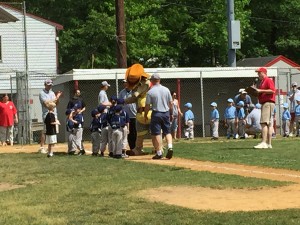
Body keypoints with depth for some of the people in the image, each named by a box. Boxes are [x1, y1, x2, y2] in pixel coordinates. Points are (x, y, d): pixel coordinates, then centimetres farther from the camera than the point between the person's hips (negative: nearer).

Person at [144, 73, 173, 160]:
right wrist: (171, 114, 18)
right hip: (166, 113, 3)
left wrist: (145, 115, 9)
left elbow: (147, 105, -5)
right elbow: (171, 103, 6)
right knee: (167, 131, 13)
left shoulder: (150, 92, -9)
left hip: (156, 114, -3)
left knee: (156, 133, 3)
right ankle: (170, 147, -8)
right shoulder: (166, 90, 1)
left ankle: (159, 153, 2)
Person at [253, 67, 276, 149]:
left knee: (264, 122, -18)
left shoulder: (268, 80, -5)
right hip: (264, 104, 11)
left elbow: (272, 90, -18)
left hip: (268, 103, -11)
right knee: (269, 124, 8)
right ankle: (269, 144, 8)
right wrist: (256, 91, 14)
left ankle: (264, 143, -26)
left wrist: (261, 90, -18)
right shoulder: (262, 82, 24)